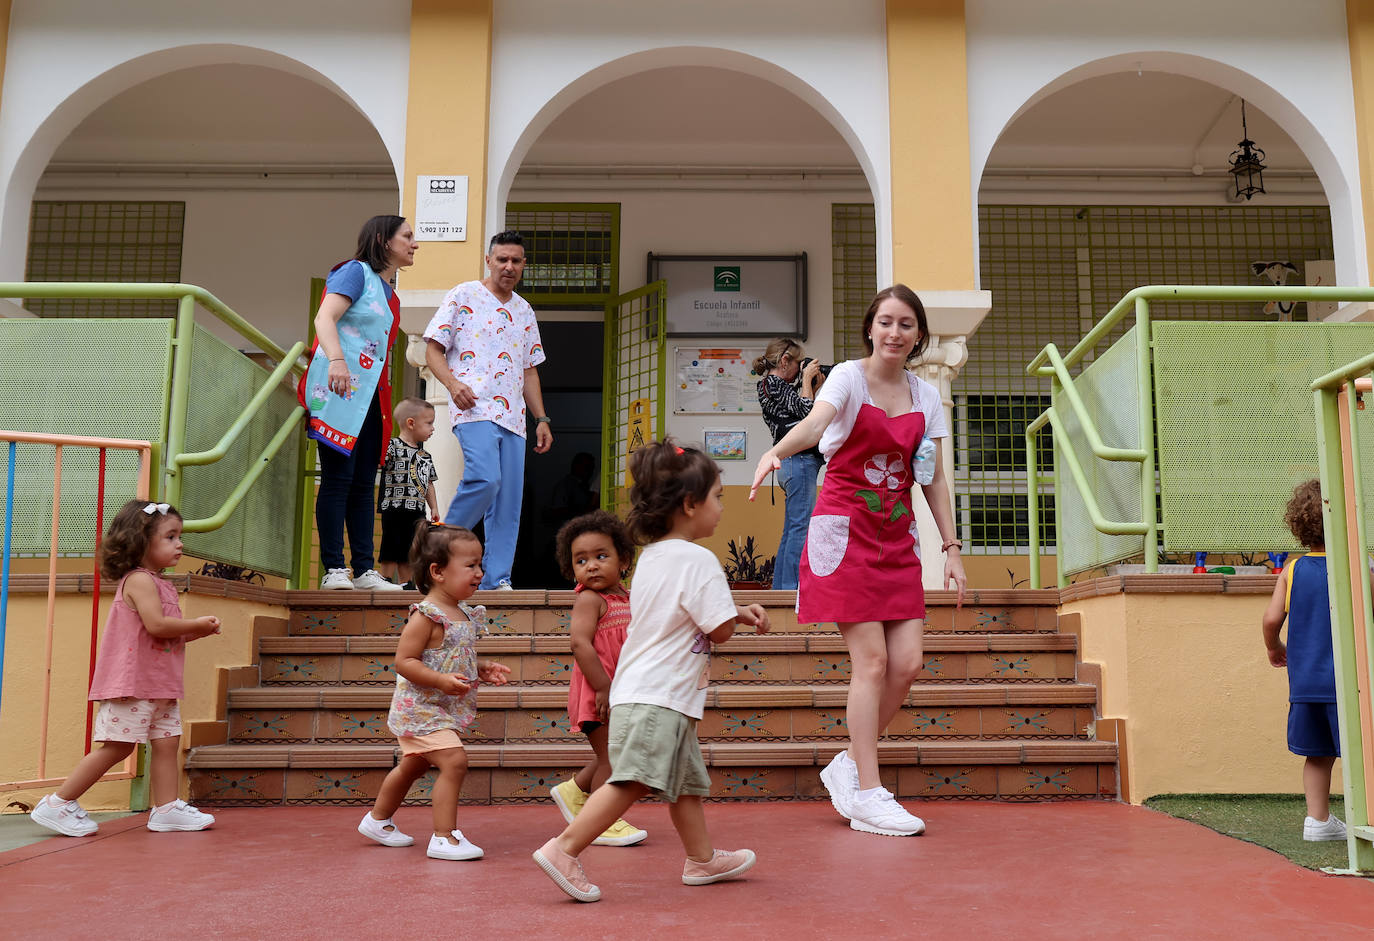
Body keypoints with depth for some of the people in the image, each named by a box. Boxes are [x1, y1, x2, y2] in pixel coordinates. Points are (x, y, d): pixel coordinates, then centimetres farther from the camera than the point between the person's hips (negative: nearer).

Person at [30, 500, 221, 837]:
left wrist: (197, 631, 7)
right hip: (131, 682, -10)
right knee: (116, 746, -7)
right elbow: (156, 625, -23)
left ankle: (167, 808, 10)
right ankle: (58, 804, 4)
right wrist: (197, 624, -11)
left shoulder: (158, 584, 19)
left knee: (167, 742, 6)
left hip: (159, 684, 10)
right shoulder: (139, 580, -12)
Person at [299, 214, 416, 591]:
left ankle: (364, 570, 6)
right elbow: (324, 317, -14)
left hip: (370, 394, 8)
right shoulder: (356, 271, -1)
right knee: (338, 478, -9)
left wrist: (385, 401, 20)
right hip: (339, 388, -8)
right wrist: (336, 360, -30)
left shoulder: (390, 294, 23)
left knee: (364, 483, 5)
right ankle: (334, 570, -6)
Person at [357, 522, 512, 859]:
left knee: (413, 766, 23)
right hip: (421, 708, -10)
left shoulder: (465, 614, 7)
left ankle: (377, 820, 43)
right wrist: (442, 681, -32)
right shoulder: (426, 616, -21)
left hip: (442, 710, 10)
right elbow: (404, 661, -22)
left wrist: (482, 669, 4)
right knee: (454, 761, -19)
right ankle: (444, 838, -12)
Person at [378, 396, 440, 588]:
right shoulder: (392, 446, -7)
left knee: (408, 554, 12)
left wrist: (434, 508, 20)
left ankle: (406, 584, 18)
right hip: (394, 509, -7)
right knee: (390, 553, -2)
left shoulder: (425, 456, 17)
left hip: (417, 512, 8)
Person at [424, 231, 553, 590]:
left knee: (510, 497, -1)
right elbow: (433, 348, 1)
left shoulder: (524, 311, 22)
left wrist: (542, 418, 17)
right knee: (485, 479, -26)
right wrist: (452, 384, -17)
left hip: (513, 416, 6)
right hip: (474, 409, -6)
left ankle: (497, 579, 3)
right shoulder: (463, 295, 5)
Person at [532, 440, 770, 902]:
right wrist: (735, 618, 9)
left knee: (686, 779, 20)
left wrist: (738, 612, 19)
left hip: (641, 691, 11)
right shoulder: (698, 559, -14)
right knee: (633, 782, -14)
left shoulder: (651, 556, 15)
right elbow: (720, 631, -14)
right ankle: (564, 850, -15)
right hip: (658, 698, -11)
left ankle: (702, 858, 31)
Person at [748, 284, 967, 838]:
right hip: (844, 530, -5)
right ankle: (868, 796, 2)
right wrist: (776, 450, -48)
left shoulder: (926, 396, 10)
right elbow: (815, 422, -27)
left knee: (907, 663, -1)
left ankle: (848, 764, 19)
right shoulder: (849, 377, -5)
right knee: (872, 660, -8)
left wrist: (951, 547, 8)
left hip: (897, 538, 6)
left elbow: (934, 479, 13)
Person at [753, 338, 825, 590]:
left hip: (793, 463, 11)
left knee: (791, 531, 12)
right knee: (801, 528, -11)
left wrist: (814, 388, 15)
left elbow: (799, 412, 19)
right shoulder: (773, 383, -8)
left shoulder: (772, 385, 21)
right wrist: (807, 380, -3)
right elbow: (806, 412, -14)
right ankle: (791, 587, -11)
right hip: (799, 460, -11)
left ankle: (780, 587, 16)